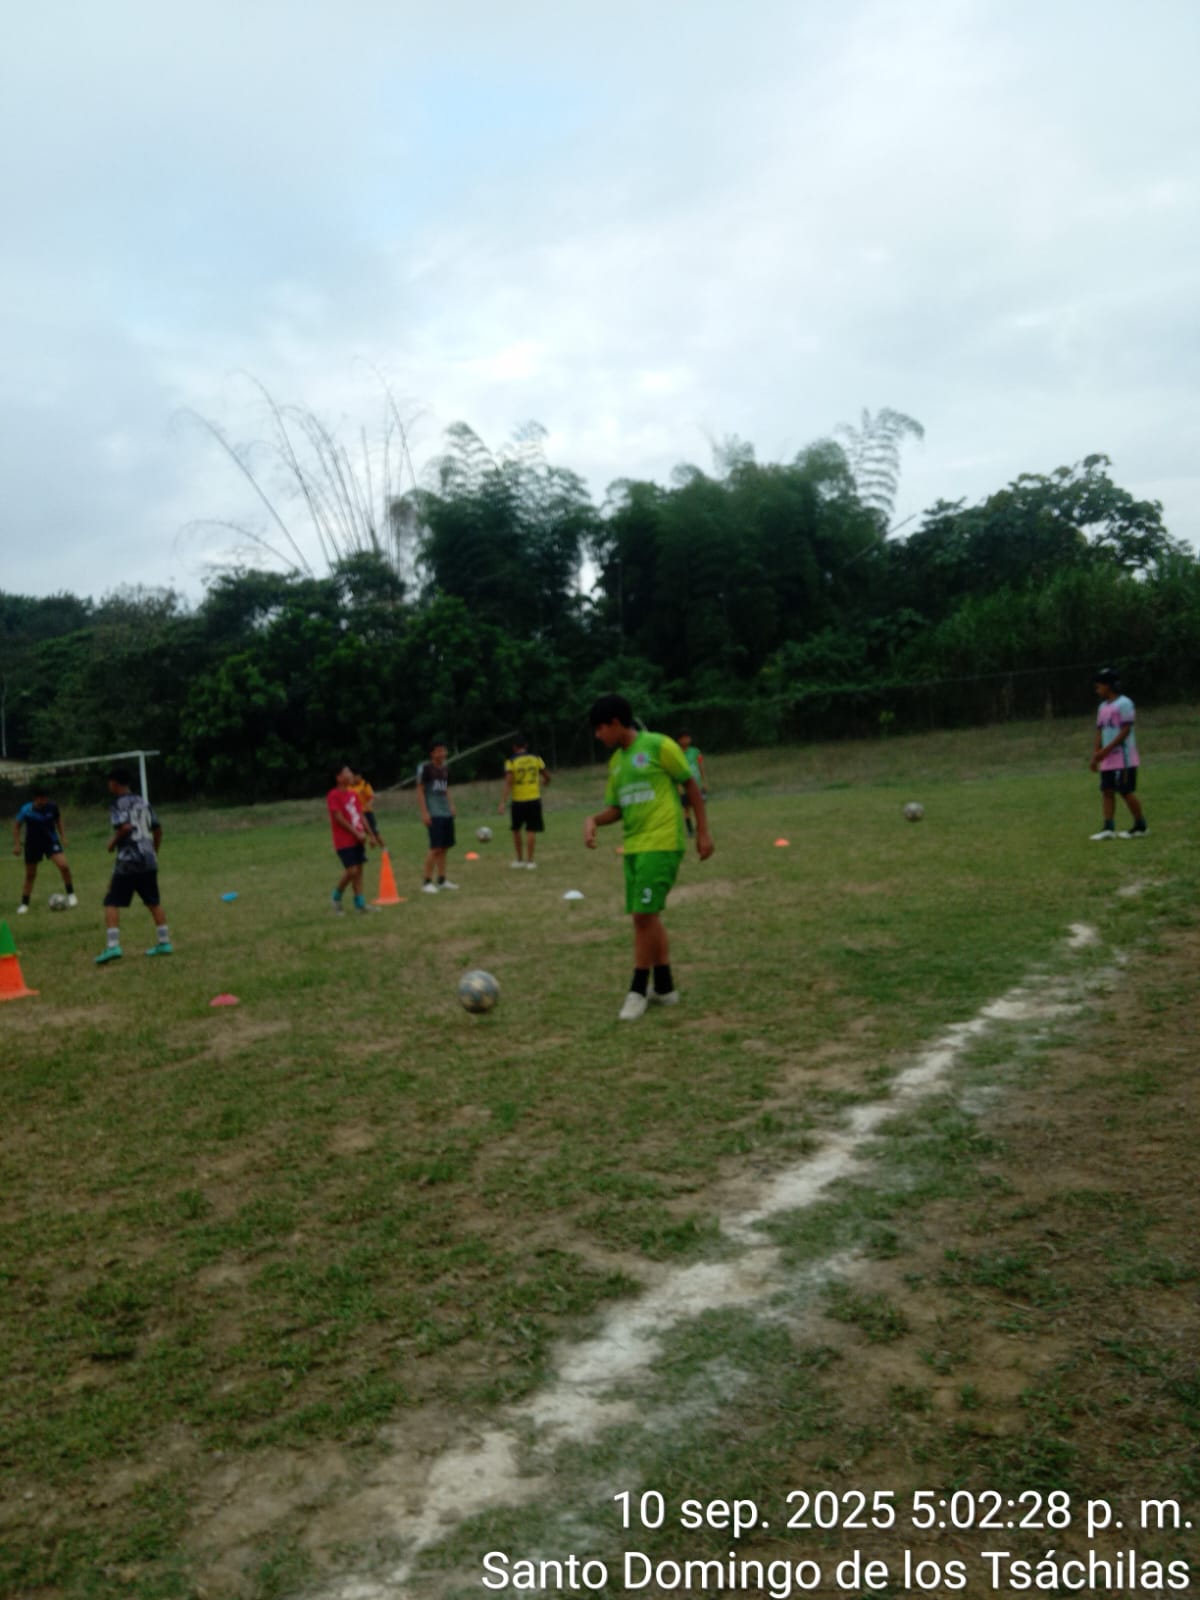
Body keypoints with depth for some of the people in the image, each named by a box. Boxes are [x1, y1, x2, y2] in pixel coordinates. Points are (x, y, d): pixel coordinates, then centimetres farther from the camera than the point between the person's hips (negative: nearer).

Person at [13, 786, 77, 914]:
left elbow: (58, 820, 7)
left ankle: (70, 894, -3)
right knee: (30, 875, 8)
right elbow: (17, 826, -2)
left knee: (63, 865, -21)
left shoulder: (52, 807, -13)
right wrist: (16, 844, -6)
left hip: (51, 841, 0)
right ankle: (24, 904, 24)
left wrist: (63, 837, 3)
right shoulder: (26, 810, -17)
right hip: (33, 844, 0)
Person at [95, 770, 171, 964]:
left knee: (112, 903, -2)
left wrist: (113, 842, -5)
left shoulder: (118, 804, -6)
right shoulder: (144, 802, 15)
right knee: (154, 902, 14)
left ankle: (112, 946, -12)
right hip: (149, 860, 6)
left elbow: (125, 827, -22)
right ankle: (164, 942, 15)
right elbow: (158, 829, 15)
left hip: (127, 861, -6)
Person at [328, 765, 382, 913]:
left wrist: (371, 834, 13)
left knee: (359, 869, 6)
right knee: (351, 870, -11)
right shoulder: (333, 796, -11)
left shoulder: (353, 794, 12)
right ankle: (337, 896, 12)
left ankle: (360, 903, 11)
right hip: (344, 841, -7)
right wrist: (357, 833, -18)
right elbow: (339, 818, -16)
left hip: (358, 839, 7)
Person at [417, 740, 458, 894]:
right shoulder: (425, 768, -7)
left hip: (446, 813, 7)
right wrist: (424, 812, -14)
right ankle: (427, 883, -6)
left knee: (444, 847, 8)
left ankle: (442, 880, 16)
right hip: (434, 814, -7)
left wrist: (451, 806, 12)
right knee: (435, 848, -11)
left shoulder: (445, 769, 14)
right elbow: (420, 791, -8)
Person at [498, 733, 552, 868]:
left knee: (516, 830, 15)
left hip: (518, 801, -1)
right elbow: (547, 778, 8)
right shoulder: (536, 759, 2)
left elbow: (508, 783, -15)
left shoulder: (511, 763, -6)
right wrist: (542, 783, 31)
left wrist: (503, 803, -16)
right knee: (531, 830, 2)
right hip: (534, 800, 1)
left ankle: (518, 859, 19)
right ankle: (530, 860, 0)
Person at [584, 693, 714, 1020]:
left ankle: (638, 991, 1)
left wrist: (703, 832, -4)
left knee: (644, 916, -10)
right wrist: (594, 820, -5)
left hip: (661, 844, -8)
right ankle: (664, 987, 22)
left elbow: (691, 785, -3)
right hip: (634, 846, 8)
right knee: (647, 917, 11)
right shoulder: (616, 761, 13)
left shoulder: (658, 746, -9)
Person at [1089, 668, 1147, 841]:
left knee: (1126, 791, -3)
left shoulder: (1124, 703, -11)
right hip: (1107, 761, 8)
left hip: (1124, 759, -8)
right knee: (1107, 791, 2)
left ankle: (1141, 827, 9)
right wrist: (1095, 755, 11)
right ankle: (1109, 828, 1)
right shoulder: (1103, 706, 16)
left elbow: (1125, 731, -17)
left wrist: (1106, 750, -20)